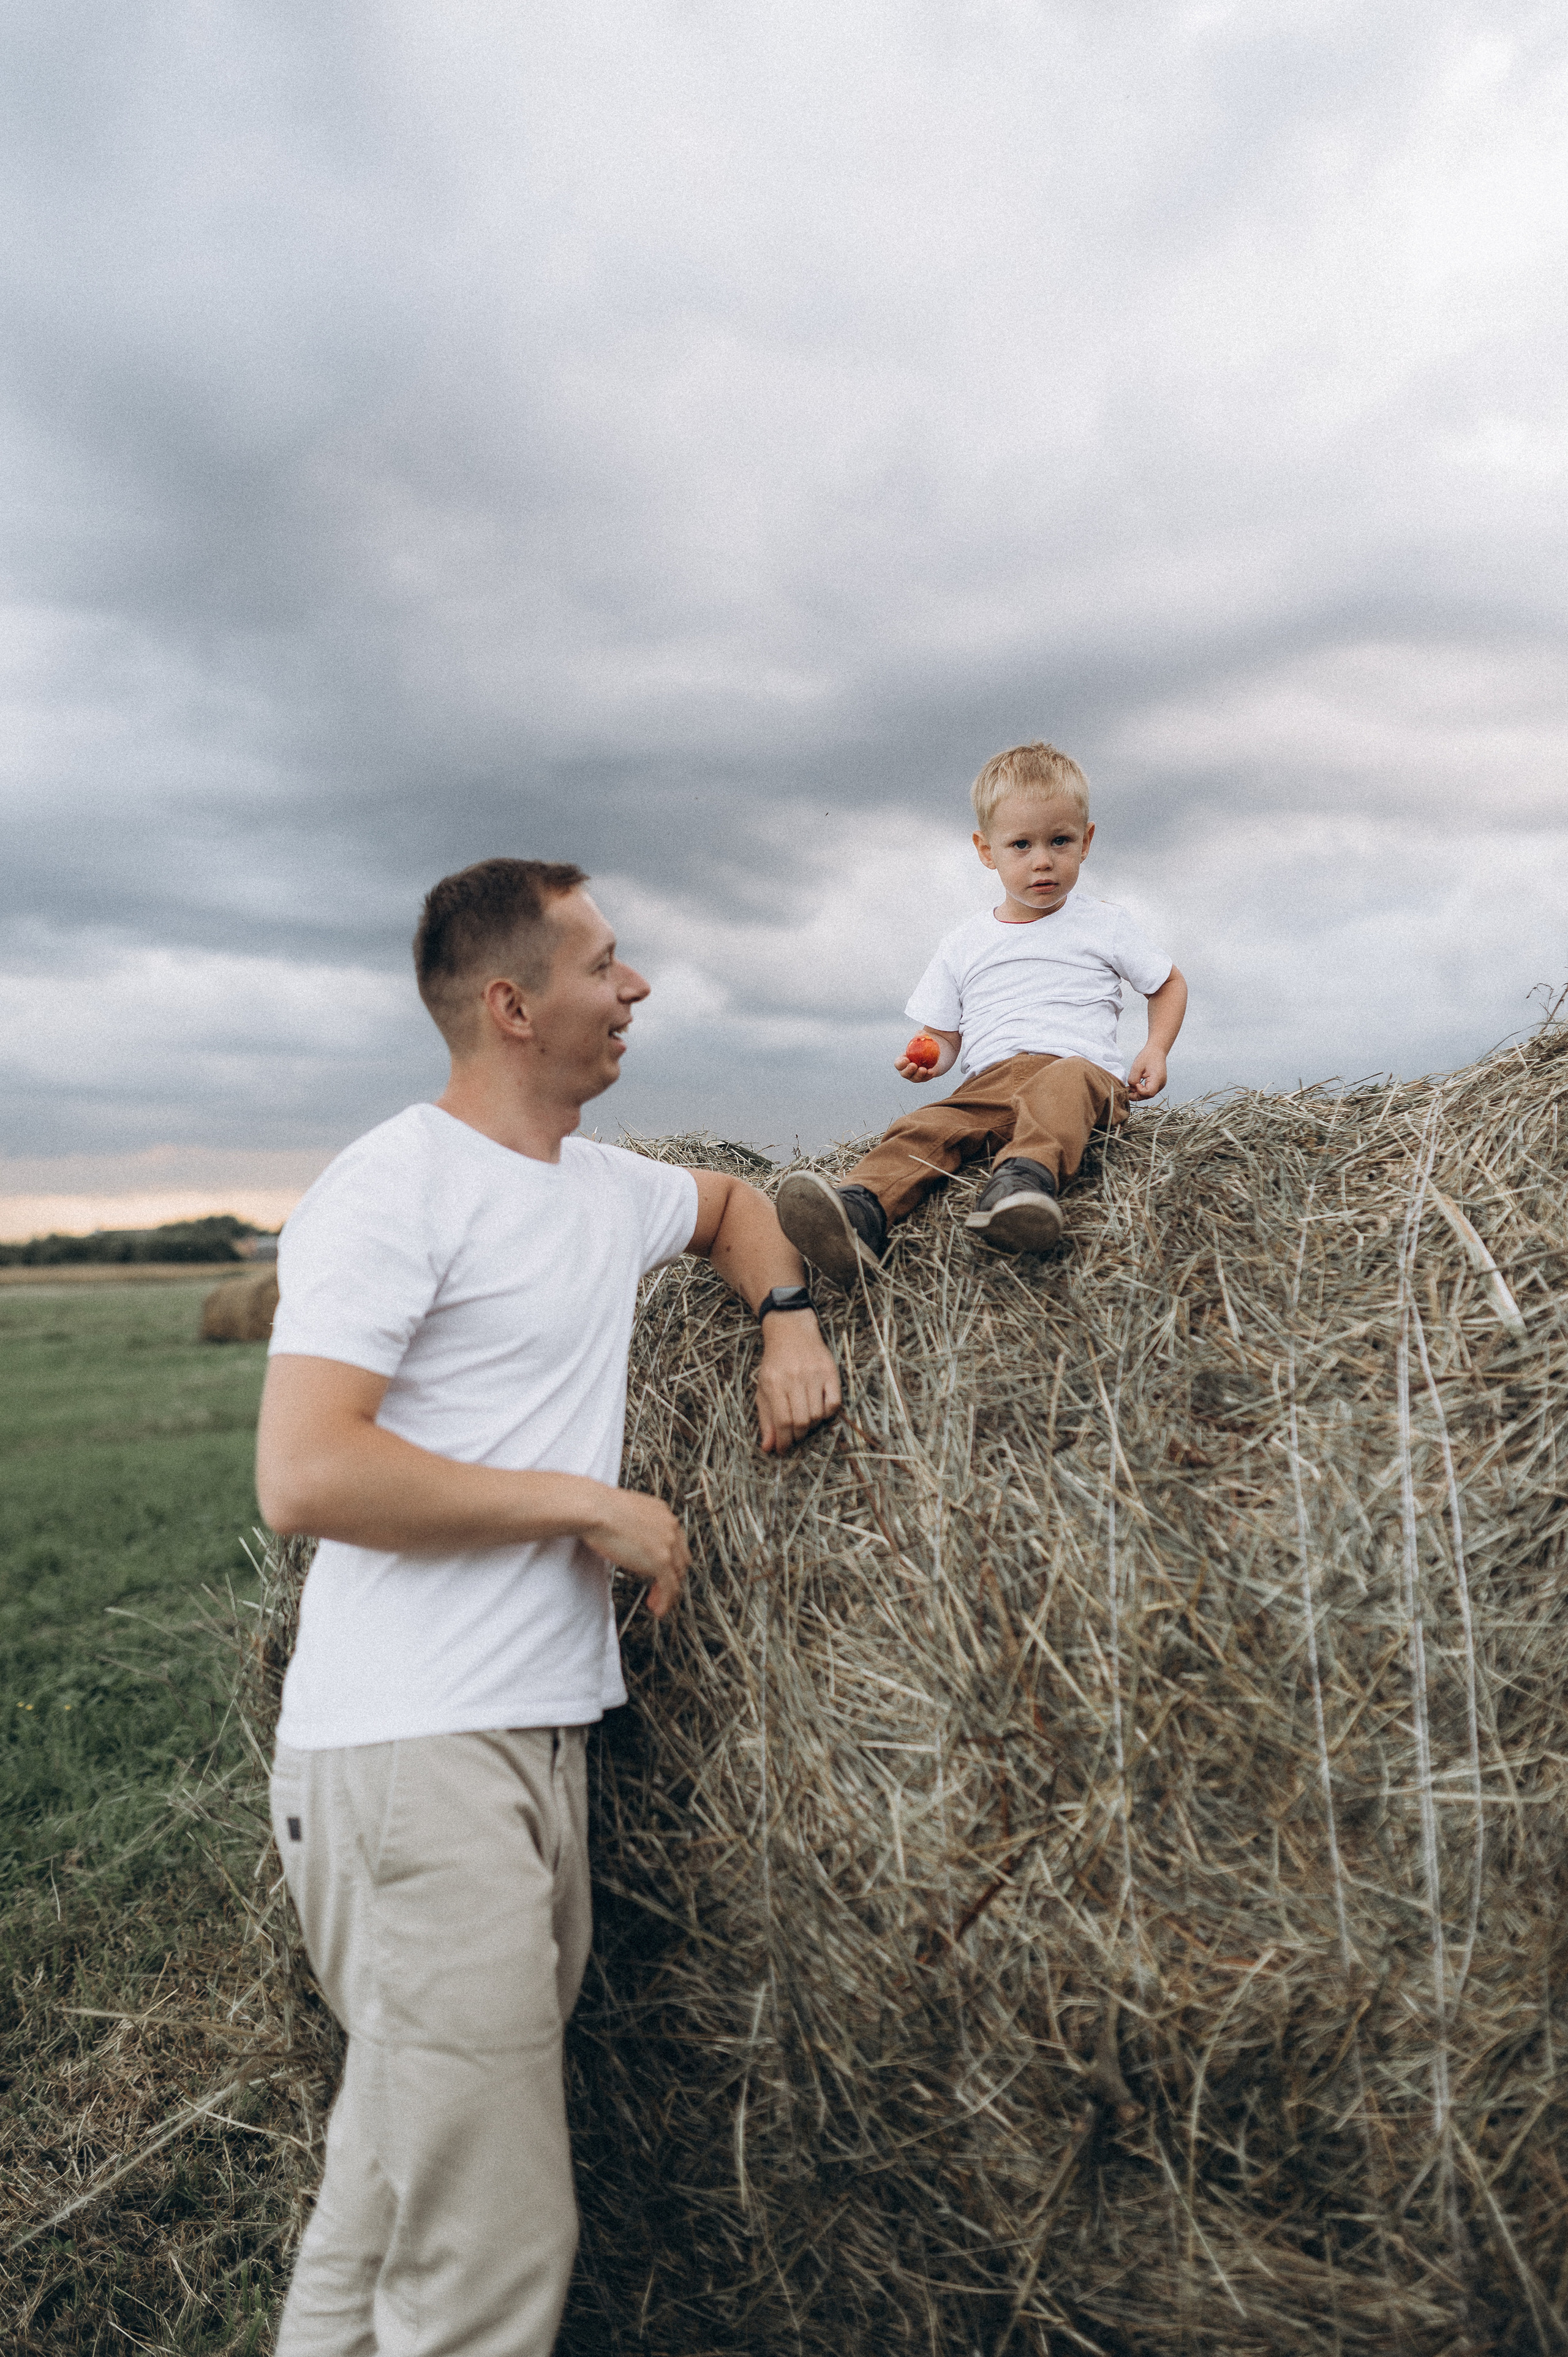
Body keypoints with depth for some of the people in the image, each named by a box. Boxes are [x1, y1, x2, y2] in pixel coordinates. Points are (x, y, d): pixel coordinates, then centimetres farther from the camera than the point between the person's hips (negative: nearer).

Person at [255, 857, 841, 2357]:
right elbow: (303, 1476, -21)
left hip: (543, 1733, 8)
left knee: (402, 2173, 19)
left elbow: (731, 1203, 34)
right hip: (412, 1756, -8)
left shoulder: (604, 1189, 13)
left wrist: (787, 1318, 13)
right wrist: (589, 1506, -15)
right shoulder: (396, 1189, -12)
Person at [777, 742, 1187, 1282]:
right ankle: (862, 1210, -55)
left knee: (1068, 1080, -39)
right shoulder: (964, 946, 21)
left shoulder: (1105, 926, 17)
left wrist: (1156, 1049, 8)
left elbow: (1169, 984, 27)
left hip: (1082, 1065, -2)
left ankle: (1027, 1177, -66)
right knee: (927, 1127, -29)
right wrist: (929, 1058, -1)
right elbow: (946, 1035, 24)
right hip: (991, 1080, 2)